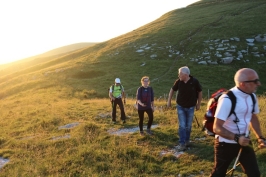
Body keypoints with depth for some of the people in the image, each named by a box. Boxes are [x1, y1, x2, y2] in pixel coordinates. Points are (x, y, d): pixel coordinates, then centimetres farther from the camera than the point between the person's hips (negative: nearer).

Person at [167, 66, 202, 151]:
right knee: (182, 126, -4)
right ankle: (182, 144, 3)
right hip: (180, 107, 0)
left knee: (188, 126, 11)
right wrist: (169, 101, 6)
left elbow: (200, 92, -3)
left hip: (190, 107, 0)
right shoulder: (178, 82, -13)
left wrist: (198, 104, 1)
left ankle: (187, 141, 30)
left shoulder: (195, 81, -18)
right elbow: (172, 90, 5)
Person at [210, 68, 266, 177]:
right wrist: (236, 138, -35)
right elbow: (217, 128, -26)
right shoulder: (227, 99, -26)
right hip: (225, 144, -6)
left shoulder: (252, 96, -1)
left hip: (244, 142, 7)